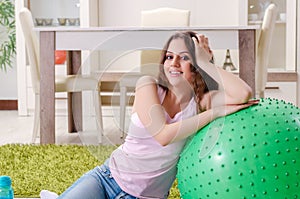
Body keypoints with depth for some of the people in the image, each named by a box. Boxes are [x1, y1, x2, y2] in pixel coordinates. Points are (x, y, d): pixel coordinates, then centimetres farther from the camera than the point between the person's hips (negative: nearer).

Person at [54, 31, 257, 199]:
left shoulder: (201, 101, -4)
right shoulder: (148, 85, -5)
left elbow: (243, 94, -24)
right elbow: (163, 135, -20)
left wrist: (206, 63, -16)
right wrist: (216, 112, -19)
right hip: (107, 178, 1)